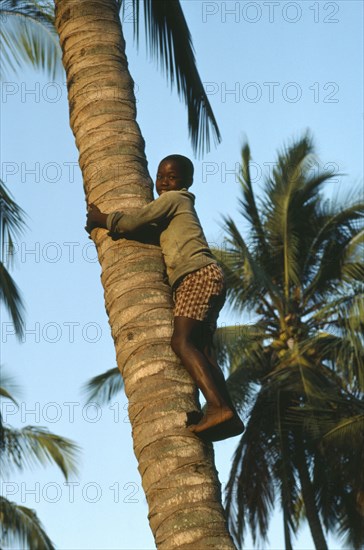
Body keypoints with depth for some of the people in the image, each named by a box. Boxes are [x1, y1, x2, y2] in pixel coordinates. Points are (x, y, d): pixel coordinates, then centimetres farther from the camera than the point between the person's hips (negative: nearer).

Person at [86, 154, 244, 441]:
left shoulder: (172, 199, 4)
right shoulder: (184, 205, 32)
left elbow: (131, 223, -5)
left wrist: (99, 218, 12)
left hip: (198, 274, -10)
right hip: (203, 278, 10)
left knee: (182, 341, -23)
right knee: (201, 350, -2)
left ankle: (218, 407, -38)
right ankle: (229, 412, -16)